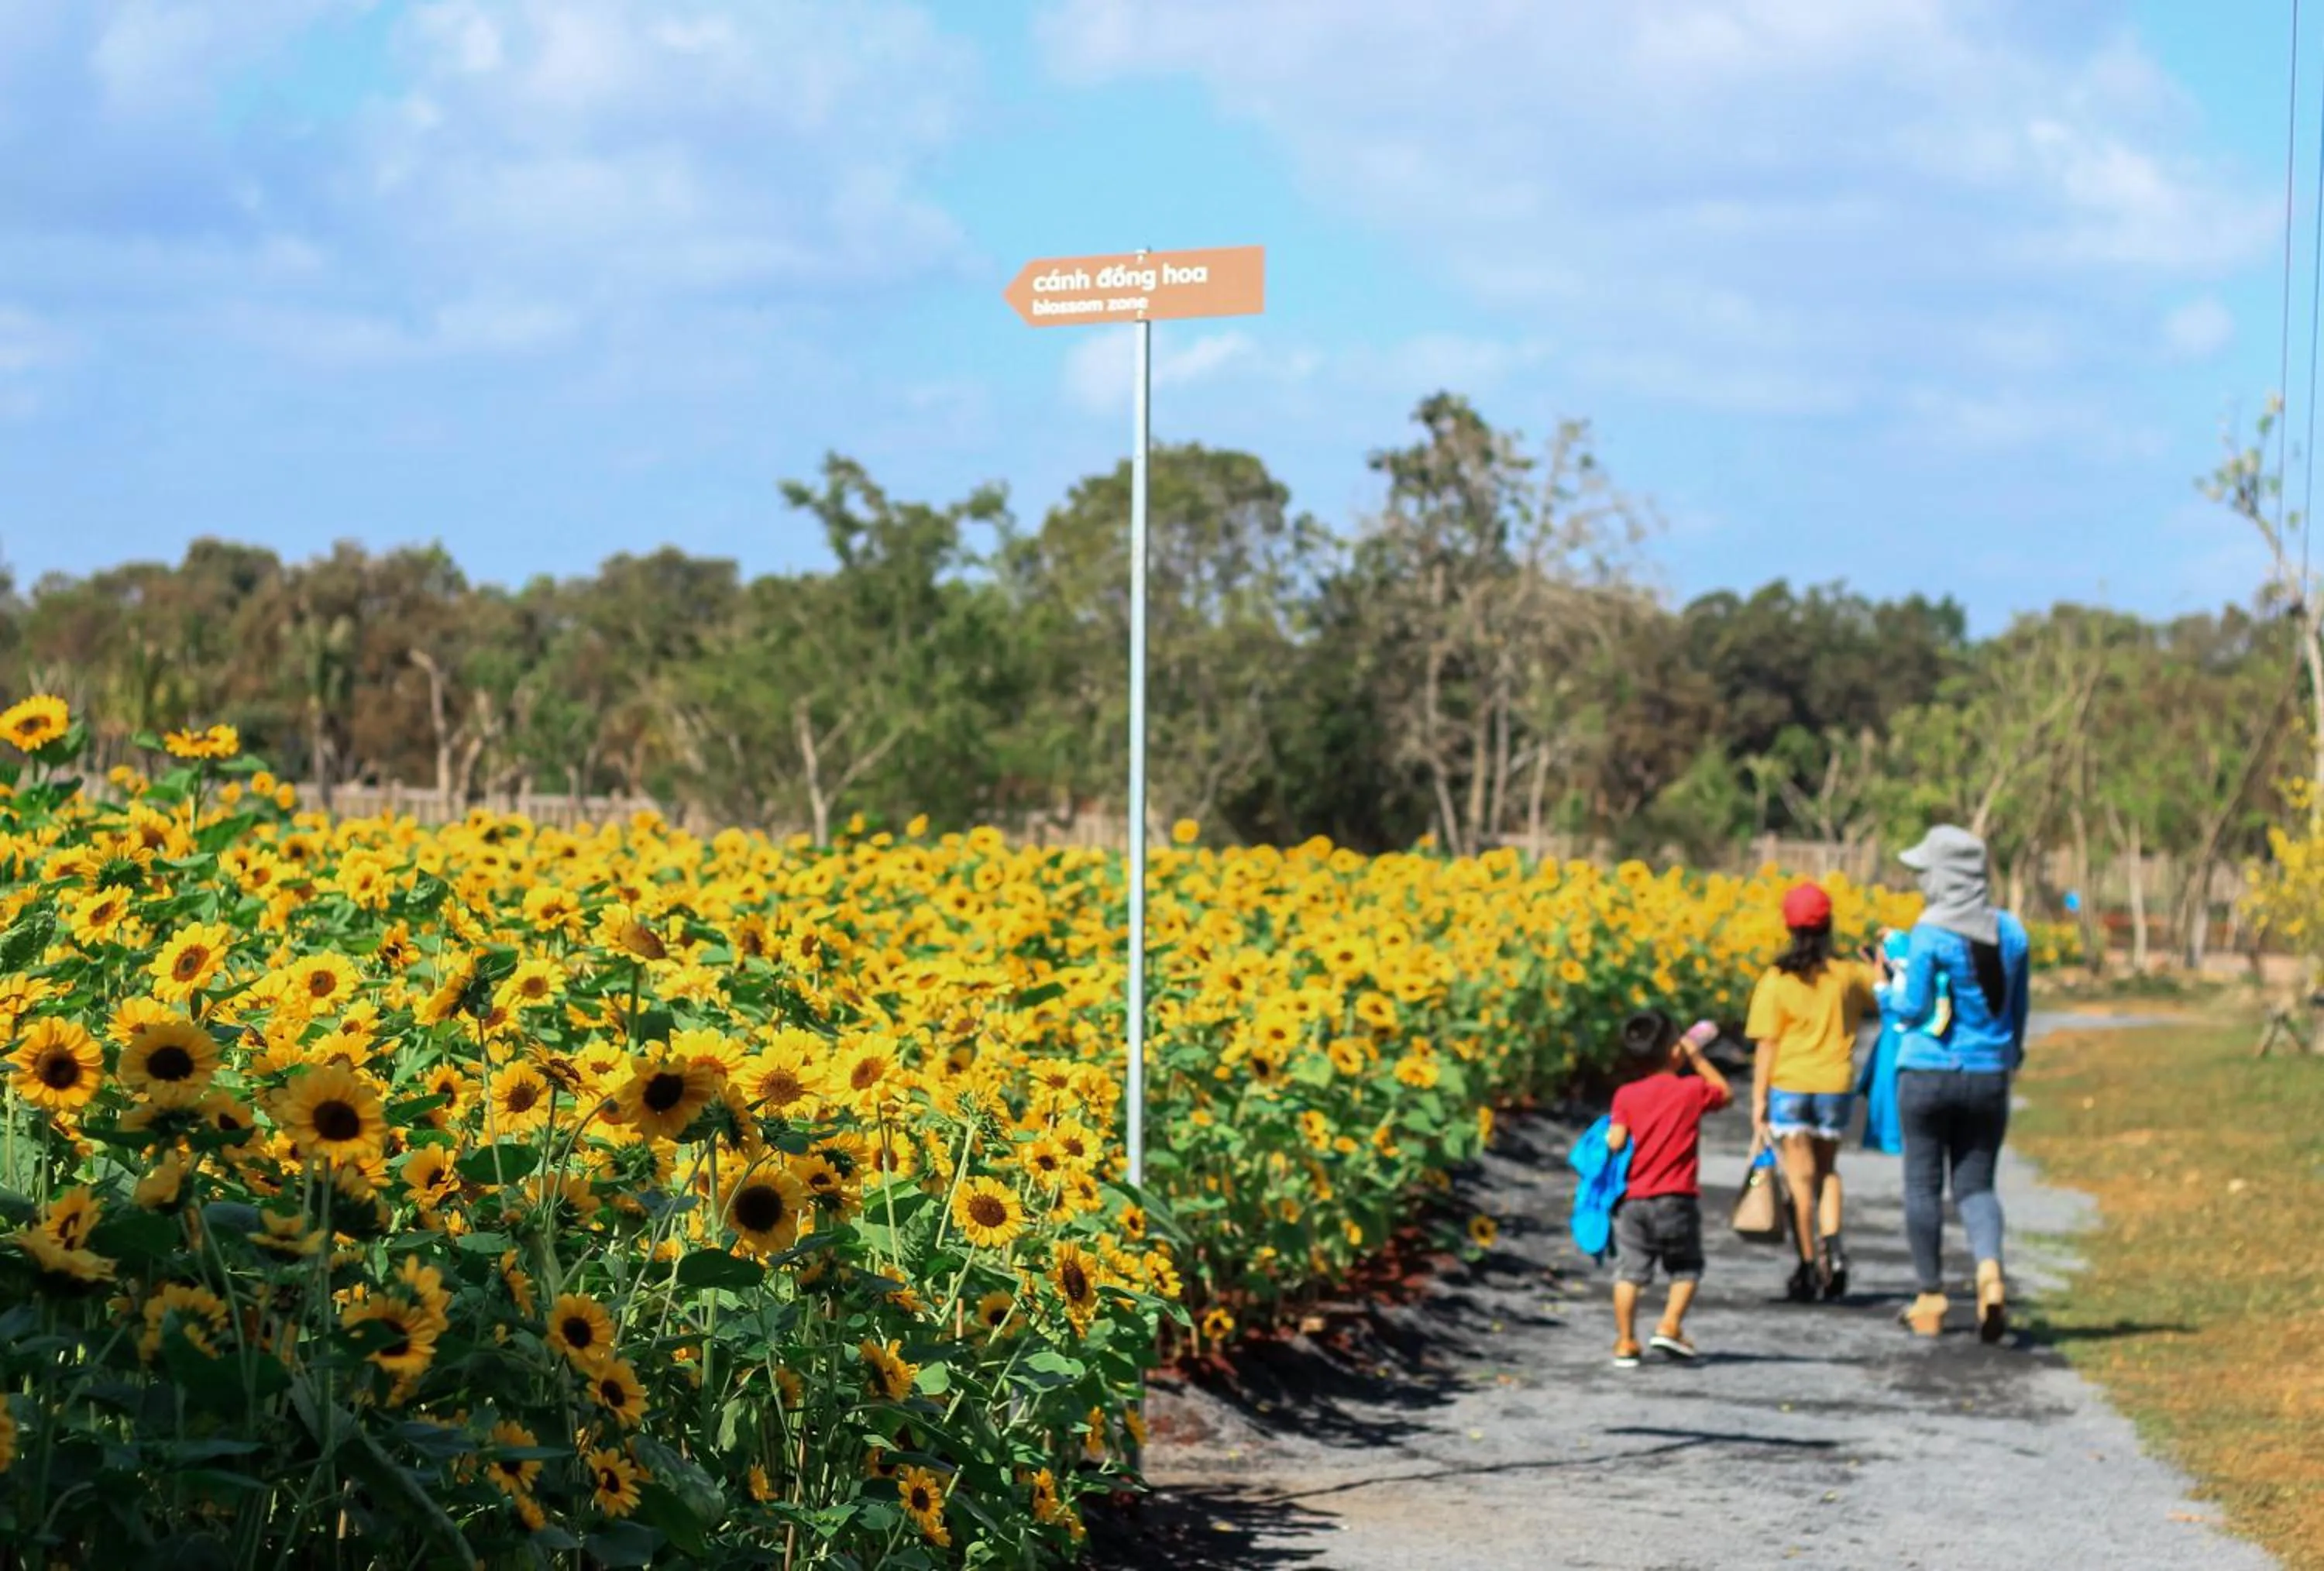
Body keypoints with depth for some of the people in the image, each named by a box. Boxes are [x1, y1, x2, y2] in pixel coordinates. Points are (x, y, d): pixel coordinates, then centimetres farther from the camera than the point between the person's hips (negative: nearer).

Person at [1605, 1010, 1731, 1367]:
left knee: (1629, 1270, 7)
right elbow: (1725, 1094, 16)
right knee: (1686, 1267, 15)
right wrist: (1697, 1057, 17)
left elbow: (1615, 1142, -9)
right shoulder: (1692, 1090, -3)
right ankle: (1670, 1324, 2)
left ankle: (1625, 1341, 5)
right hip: (1677, 1200, -1)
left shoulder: (1626, 1097, -2)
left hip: (1632, 1199, 1)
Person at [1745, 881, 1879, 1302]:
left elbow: (1766, 1046, -7)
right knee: (1827, 1169, 18)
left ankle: (1809, 1265, 3)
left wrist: (1759, 1100, -4)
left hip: (1789, 1086, -2)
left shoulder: (1776, 981, -7)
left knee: (1800, 1177, 2)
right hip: (1835, 1088, 2)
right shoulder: (1850, 975, -1)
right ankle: (1831, 1241, -4)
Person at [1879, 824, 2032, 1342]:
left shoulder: (1929, 934, -13)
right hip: (1988, 1076, 4)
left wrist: (1895, 981, 9)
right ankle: (1990, 1269, -17)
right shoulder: (2011, 932, 3)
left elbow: (1911, 1009, -10)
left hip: (1927, 1072, -4)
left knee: (1923, 1184, 9)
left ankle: (1930, 1300, 14)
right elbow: (2020, 1009, 12)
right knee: (1976, 1184, 11)